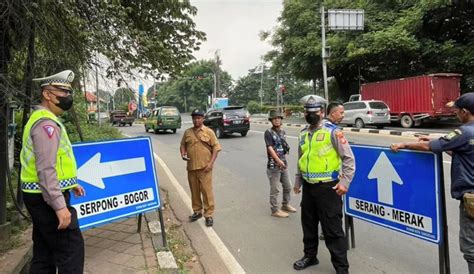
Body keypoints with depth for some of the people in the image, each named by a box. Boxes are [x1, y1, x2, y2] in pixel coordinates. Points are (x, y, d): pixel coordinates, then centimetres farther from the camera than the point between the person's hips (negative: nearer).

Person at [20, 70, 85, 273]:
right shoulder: (46, 123, -18)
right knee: (71, 249, -3)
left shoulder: (41, 119, 16)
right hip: (47, 198, -10)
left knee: (44, 253, 17)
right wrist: (60, 206, -25)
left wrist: (71, 183, 26)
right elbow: (46, 169, -25)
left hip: (40, 197, 10)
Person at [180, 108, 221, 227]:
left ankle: (208, 215, 8)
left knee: (207, 191, -2)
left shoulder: (209, 132, -3)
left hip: (204, 168, -4)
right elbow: (183, 145, 18)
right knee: (194, 191, 14)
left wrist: (211, 163, -12)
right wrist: (183, 154, -4)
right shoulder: (187, 132, 9)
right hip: (191, 167, 4)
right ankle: (197, 211, 30)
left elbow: (216, 148, -4)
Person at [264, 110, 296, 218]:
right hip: (274, 165, -8)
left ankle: (285, 205, 35)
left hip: (284, 163, 8)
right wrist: (278, 160, -26)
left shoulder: (283, 132, 11)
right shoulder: (268, 132, -11)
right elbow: (270, 148, -19)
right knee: (275, 189, 0)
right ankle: (275, 210, 12)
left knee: (288, 186, 18)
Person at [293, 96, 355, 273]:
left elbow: (349, 158, -9)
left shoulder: (332, 132, -10)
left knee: (333, 229, 2)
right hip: (308, 187, 6)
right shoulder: (303, 134, 10)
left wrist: (345, 182, -15)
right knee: (308, 224, 18)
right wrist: (298, 180, 20)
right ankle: (310, 255, 38)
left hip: (328, 187, -6)